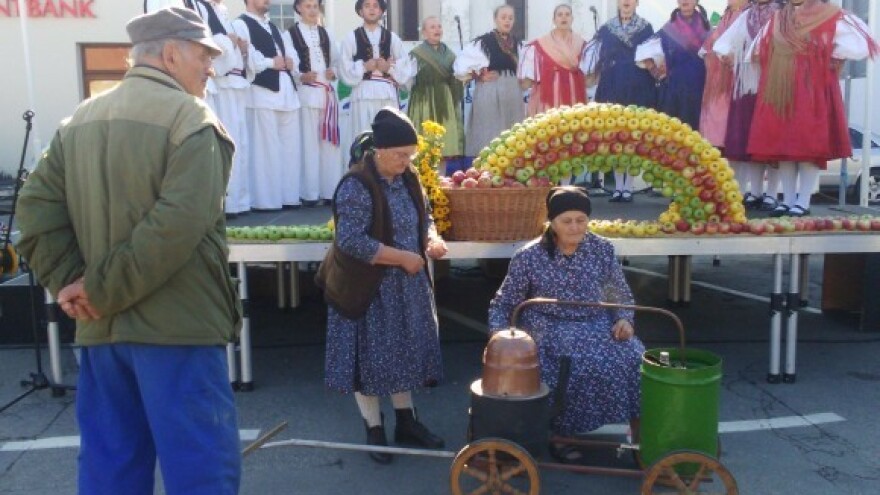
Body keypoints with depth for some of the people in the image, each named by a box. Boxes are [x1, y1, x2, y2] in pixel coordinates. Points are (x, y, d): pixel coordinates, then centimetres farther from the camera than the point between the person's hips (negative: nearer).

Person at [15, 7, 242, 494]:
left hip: (98, 327, 7)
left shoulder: (80, 120, 13)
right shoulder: (189, 116, -9)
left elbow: (36, 208, 7)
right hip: (175, 324, -7)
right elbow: (179, 224, -22)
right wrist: (103, 289, -14)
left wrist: (69, 281, 0)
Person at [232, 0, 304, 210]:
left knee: (291, 145, 6)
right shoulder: (241, 24, 1)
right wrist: (270, 62, -8)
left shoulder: (272, 26, 26)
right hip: (263, 91, -8)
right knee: (266, 147, -8)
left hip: (287, 90, 8)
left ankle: (289, 195, 12)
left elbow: (292, 53, 24)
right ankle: (266, 199, -4)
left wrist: (289, 61, 2)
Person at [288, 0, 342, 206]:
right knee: (309, 143, -5)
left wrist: (333, 72, -1)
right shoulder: (290, 34, 1)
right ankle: (310, 193, 0)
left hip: (328, 92, 5)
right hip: (306, 93, -5)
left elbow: (337, 60, 20)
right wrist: (301, 77, -19)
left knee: (330, 142, 4)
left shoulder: (325, 34, 17)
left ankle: (330, 191, 10)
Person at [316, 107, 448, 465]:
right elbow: (351, 241, -27)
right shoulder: (356, 186, -21)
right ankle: (374, 431, 20)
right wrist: (402, 257, -25)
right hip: (368, 288, -7)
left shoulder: (408, 178, 3)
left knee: (405, 352, 15)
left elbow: (424, 218, 16)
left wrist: (432, 239, -7)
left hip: (407, 287, 7)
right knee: (370, 356, 4)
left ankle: (406, 422, 29)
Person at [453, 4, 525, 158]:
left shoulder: (517, 44, 12)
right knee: (489, 133, -4)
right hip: (489, 93, -6)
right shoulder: (483, 41, -6)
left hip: (513, 93, 6)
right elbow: (460, 64, -8)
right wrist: (479, 76, -8)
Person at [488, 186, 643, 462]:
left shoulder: (602, 250, 2)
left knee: (633, 359, -25)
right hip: (549, 329, -3)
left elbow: (621, 295, 13)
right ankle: (560, 433, -10)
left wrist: (624, 319, -9)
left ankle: (639, 436, -7)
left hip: (597, 325, 3)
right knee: (580, 365, -33)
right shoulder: (529, 256, -6)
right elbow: (502, 304, 1)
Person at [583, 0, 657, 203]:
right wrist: (593, 71, -1)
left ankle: (628, 186, 0)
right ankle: (618, 186, 4)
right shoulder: (606, 29, 11)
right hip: (612, 87, 1)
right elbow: (597, 56, 12)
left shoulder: (646, 28, 8)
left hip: (638, 88, -1)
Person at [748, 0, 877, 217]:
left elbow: (861, 46, -8)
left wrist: (823, 52, -4)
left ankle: (803, 202, -1)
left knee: (809, 145, -5)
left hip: (812, 93, -5)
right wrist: (779, 57, 8)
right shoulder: (777, 20, 13)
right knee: (782, 145, 3)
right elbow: (758, 51, 21)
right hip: (780, 95, 5)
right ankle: (788, 200, 9)